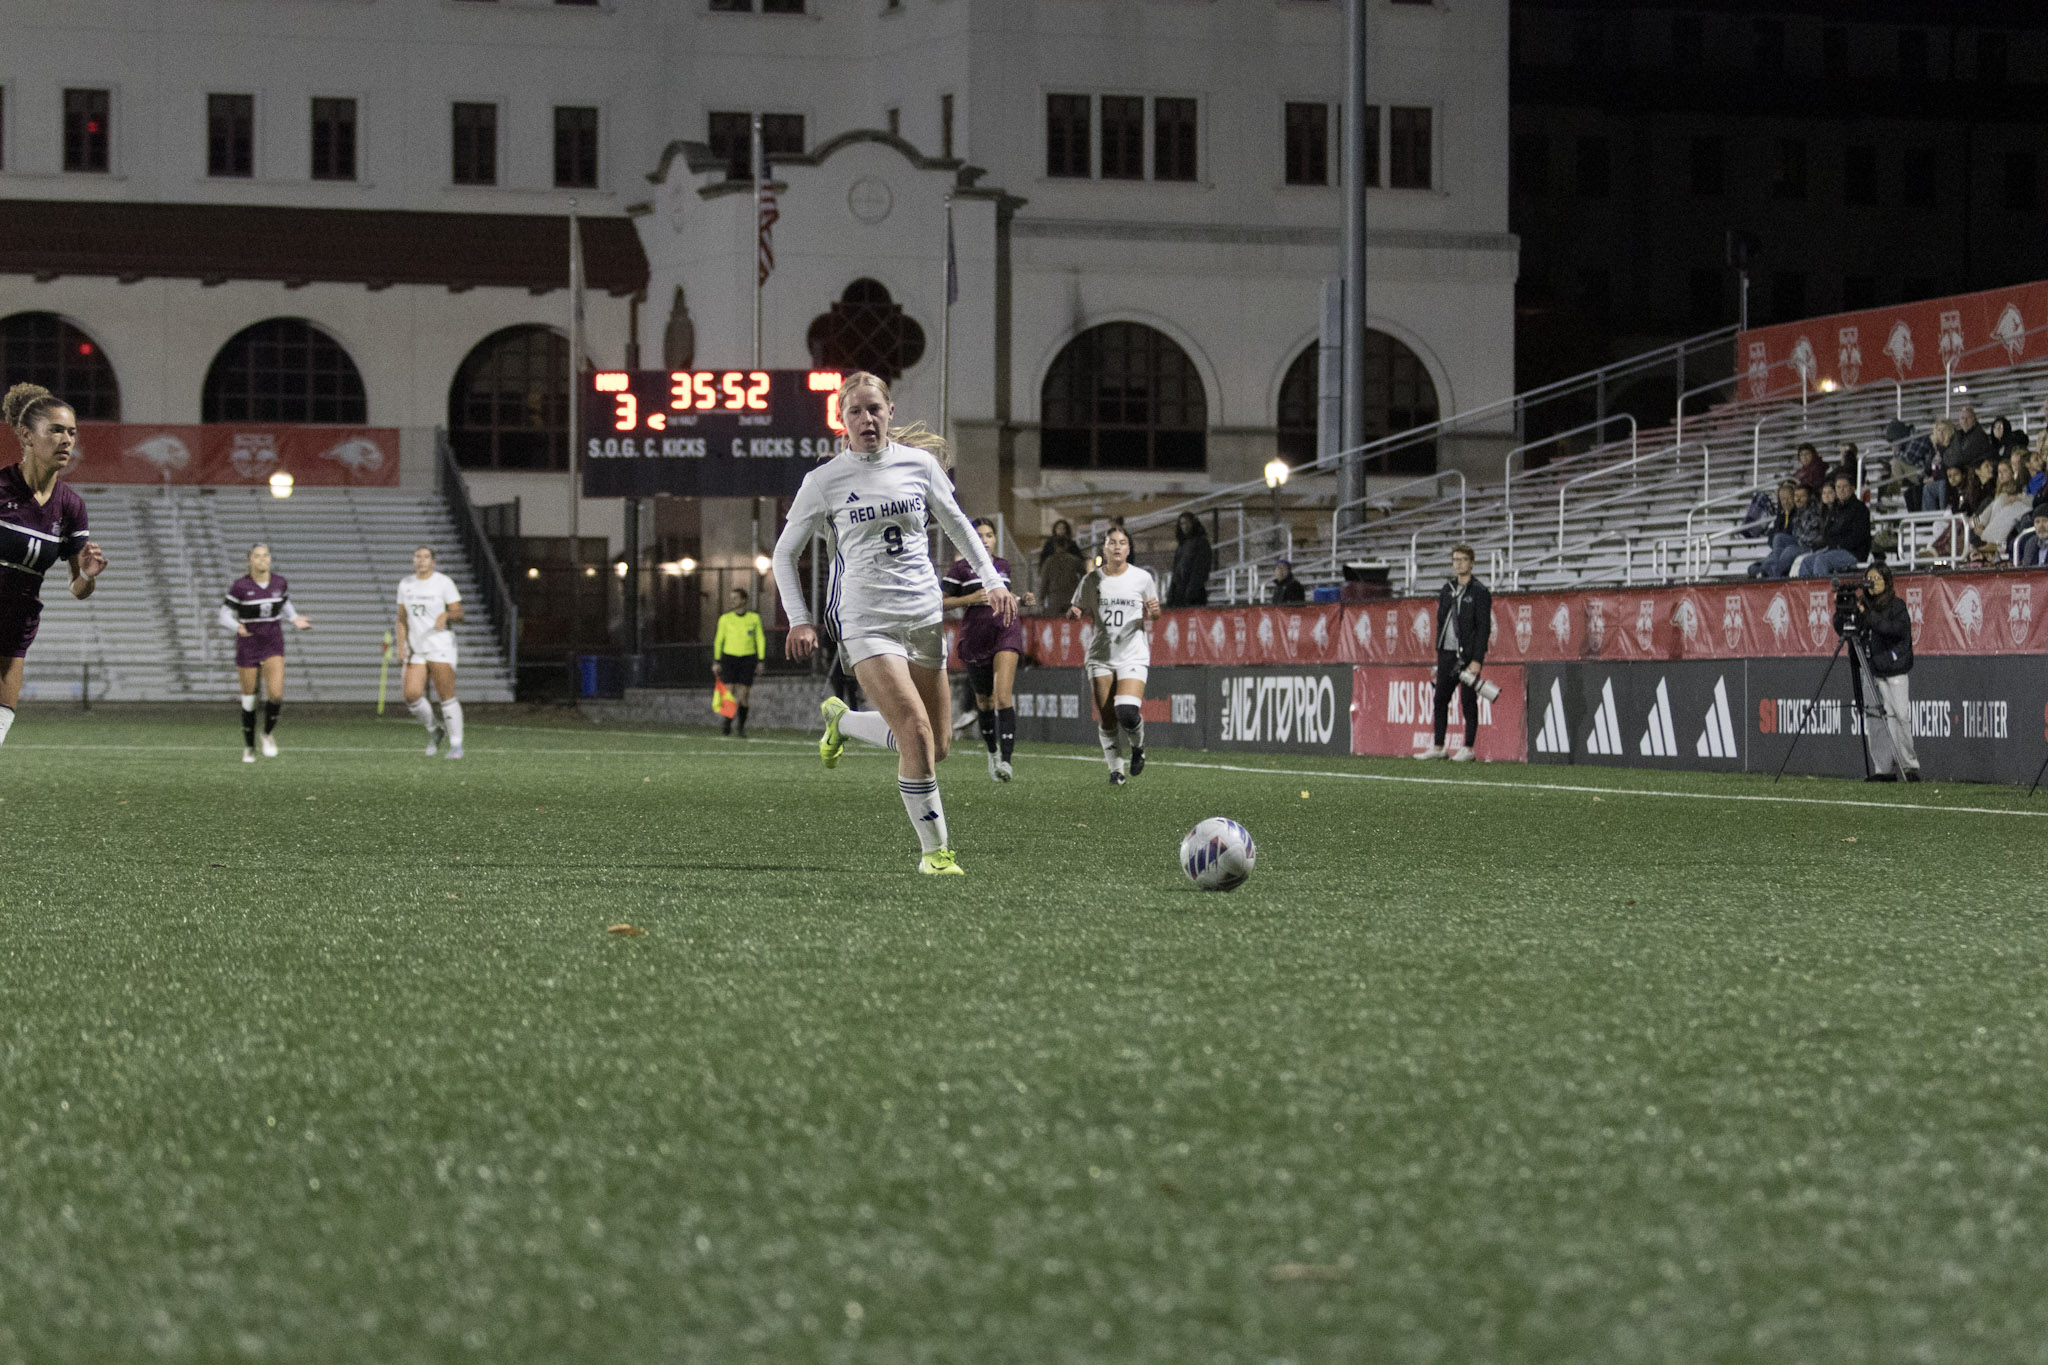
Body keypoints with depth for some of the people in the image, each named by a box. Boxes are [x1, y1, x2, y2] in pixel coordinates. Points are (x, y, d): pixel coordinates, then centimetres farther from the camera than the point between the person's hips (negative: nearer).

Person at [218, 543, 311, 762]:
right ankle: (249, 747, 26)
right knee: (249, 700, 5)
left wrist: (296, 620, -5)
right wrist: (238, 627, -30)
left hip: (273, 646, 2)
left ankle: (267, 734, 11)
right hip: (247, 647, -2)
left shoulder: (280, 583, -2)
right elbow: (225, 617, -8)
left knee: (276, 694, -17)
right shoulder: (239, 586, -13)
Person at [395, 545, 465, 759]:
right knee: (412, 695, -9)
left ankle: (456, 745, 1)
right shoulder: (405, 584, 11)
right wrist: (401, 645, 5)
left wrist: (447, 615, -26)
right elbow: (402, 618, 16)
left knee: (447, 697, -8)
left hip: (441, 645, -4)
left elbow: (459, 613, -4)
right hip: (416, 648, 4)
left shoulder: (444, 582, -3)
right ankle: (433, 731, 15)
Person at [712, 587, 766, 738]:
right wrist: (717, 661, 4)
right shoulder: (725, 618, 3)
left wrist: (760, 660, 5)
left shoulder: (754, 618, 3)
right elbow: (718, 640, 8)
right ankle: (727, 725, 1)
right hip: (729, 657, 0)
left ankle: (742, 728, 5)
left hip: (747, 658, 0)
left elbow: (760, 639, 10)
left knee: (744, 695, -4)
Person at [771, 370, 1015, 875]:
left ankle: (842, 720, 32)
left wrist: (993, 581, 10)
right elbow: (785, 553, 7)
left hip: (924, 615, 4)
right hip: (865, 619, -4)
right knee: (917, 732, -19)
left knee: (937, 743, 7)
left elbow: (956, 524, 19)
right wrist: (799, 620, -2)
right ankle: (935, 849, -8)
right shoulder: (825, 481, -2)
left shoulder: (919, 463, 4)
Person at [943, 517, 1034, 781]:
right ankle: (992, 751, 36)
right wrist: (970, 599, -15)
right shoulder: (961, 568, -1)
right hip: (975, 636, -1)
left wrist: (1020, 600, 8)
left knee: (1003, 697, -16)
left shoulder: (1003, 565, 11)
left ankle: (1006, 760, -23)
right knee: (984, 700, 12)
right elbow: (941, 602, -2)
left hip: (1005, 631, 1)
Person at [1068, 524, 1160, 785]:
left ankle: (1137, 746, 13)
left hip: (1133, 656, -2)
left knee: (1127, 712, -18)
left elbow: (1153, 615, 12)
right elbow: (1083, 612, 13)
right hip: (1101, 655, 2)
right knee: (1106, 718, -1)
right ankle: (1115, 769, 13)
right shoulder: (1092, 580, 3)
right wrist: (1075, 614, -10)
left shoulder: (1142, 578, 1)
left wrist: (1153, 611, -11)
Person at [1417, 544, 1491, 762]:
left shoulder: (1479, 592, -7)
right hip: (1447, 653, 6)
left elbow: (1484, 628, -11)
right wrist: (1439, 651, 13)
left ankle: (1469, 749, 2)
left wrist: (1477, 660, -17)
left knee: (1468, 701, -3)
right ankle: (1437, 747, 9)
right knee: (1440, 699, 5)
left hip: (1468, 654, -6)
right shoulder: (1447, 589, 13)